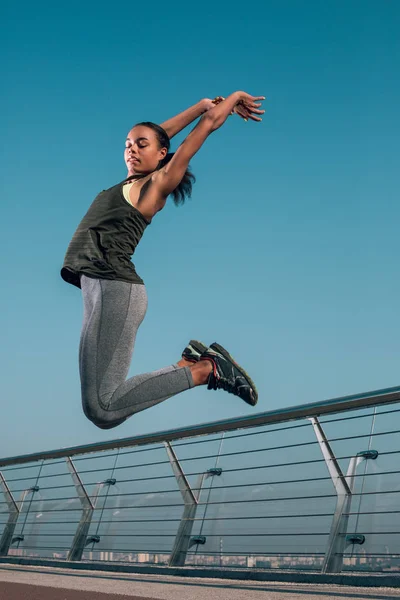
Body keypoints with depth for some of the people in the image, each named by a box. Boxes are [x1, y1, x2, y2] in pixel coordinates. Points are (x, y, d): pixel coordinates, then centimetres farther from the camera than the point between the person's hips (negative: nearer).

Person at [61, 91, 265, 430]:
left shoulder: (159, 183, 4)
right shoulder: (131, 181, 23)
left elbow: (210, 124, 9)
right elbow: (160, 132, 32)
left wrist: (235, 97, 24)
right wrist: (203, 104, 36)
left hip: (116, 288, -8)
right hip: (96, 288, 8)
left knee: (103, 408, -19)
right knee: (104, 400, 2)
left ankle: (206, 369, -9)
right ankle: (193, 361, 11)